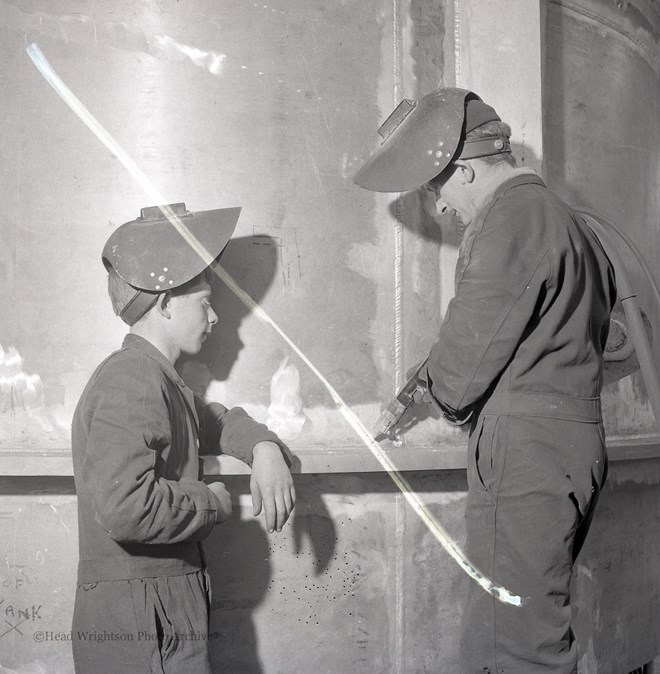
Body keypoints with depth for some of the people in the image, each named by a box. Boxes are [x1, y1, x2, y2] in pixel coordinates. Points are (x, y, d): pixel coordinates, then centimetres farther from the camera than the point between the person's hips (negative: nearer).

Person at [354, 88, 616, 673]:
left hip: (526, 452, -10)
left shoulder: (510, 217, -12)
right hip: (574, 442, 10)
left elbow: (472, 342, -12)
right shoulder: (562, 215, 20)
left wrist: (444, 393, 10)